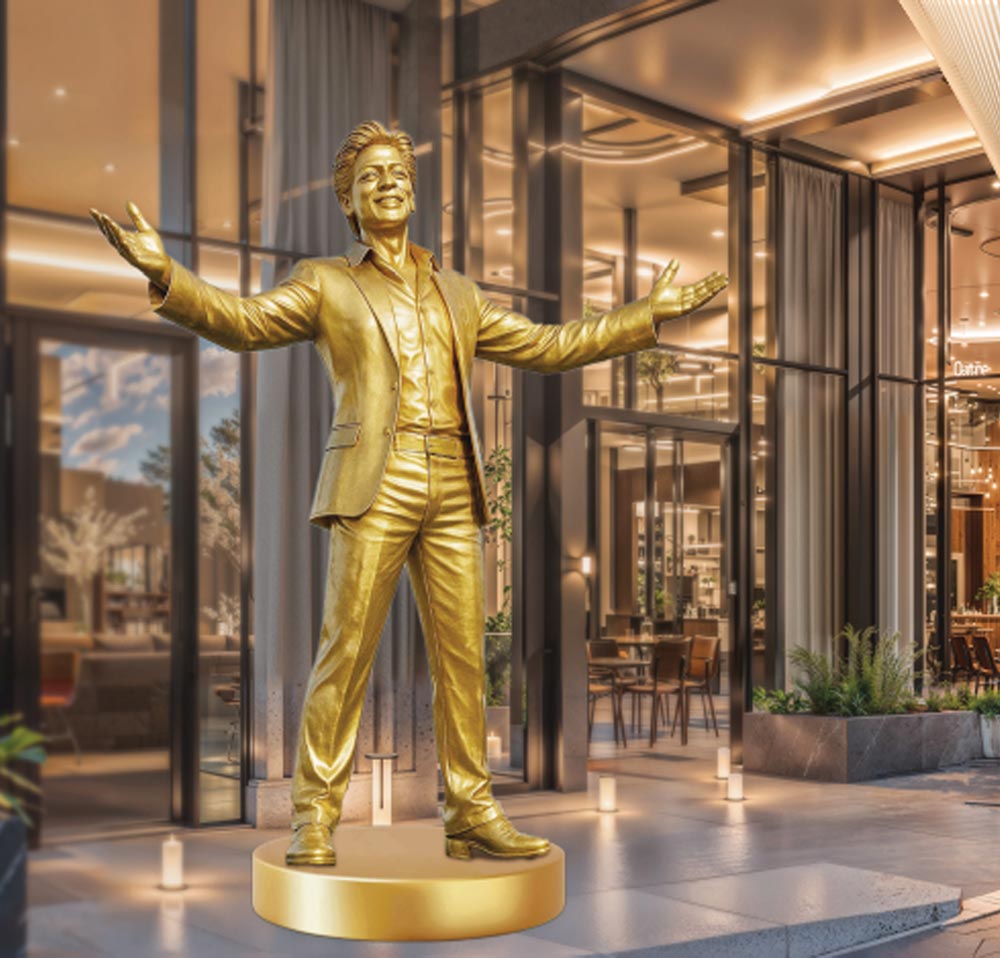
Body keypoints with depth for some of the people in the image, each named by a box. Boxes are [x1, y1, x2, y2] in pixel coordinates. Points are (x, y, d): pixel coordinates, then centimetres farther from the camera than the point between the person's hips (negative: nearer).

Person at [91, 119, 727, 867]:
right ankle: (315, 818, 2)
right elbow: (241, 322, -2)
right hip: (375, 485, -4)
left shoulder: (458, 295, 23)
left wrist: (650, 314, 24)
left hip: (453, 491, 4)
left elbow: (548, 347, 26)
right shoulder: (326, 284, 12)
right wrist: (165, 273, -20)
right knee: (346, 651, -7)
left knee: (462, 656, 2)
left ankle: (471, 815, 9)